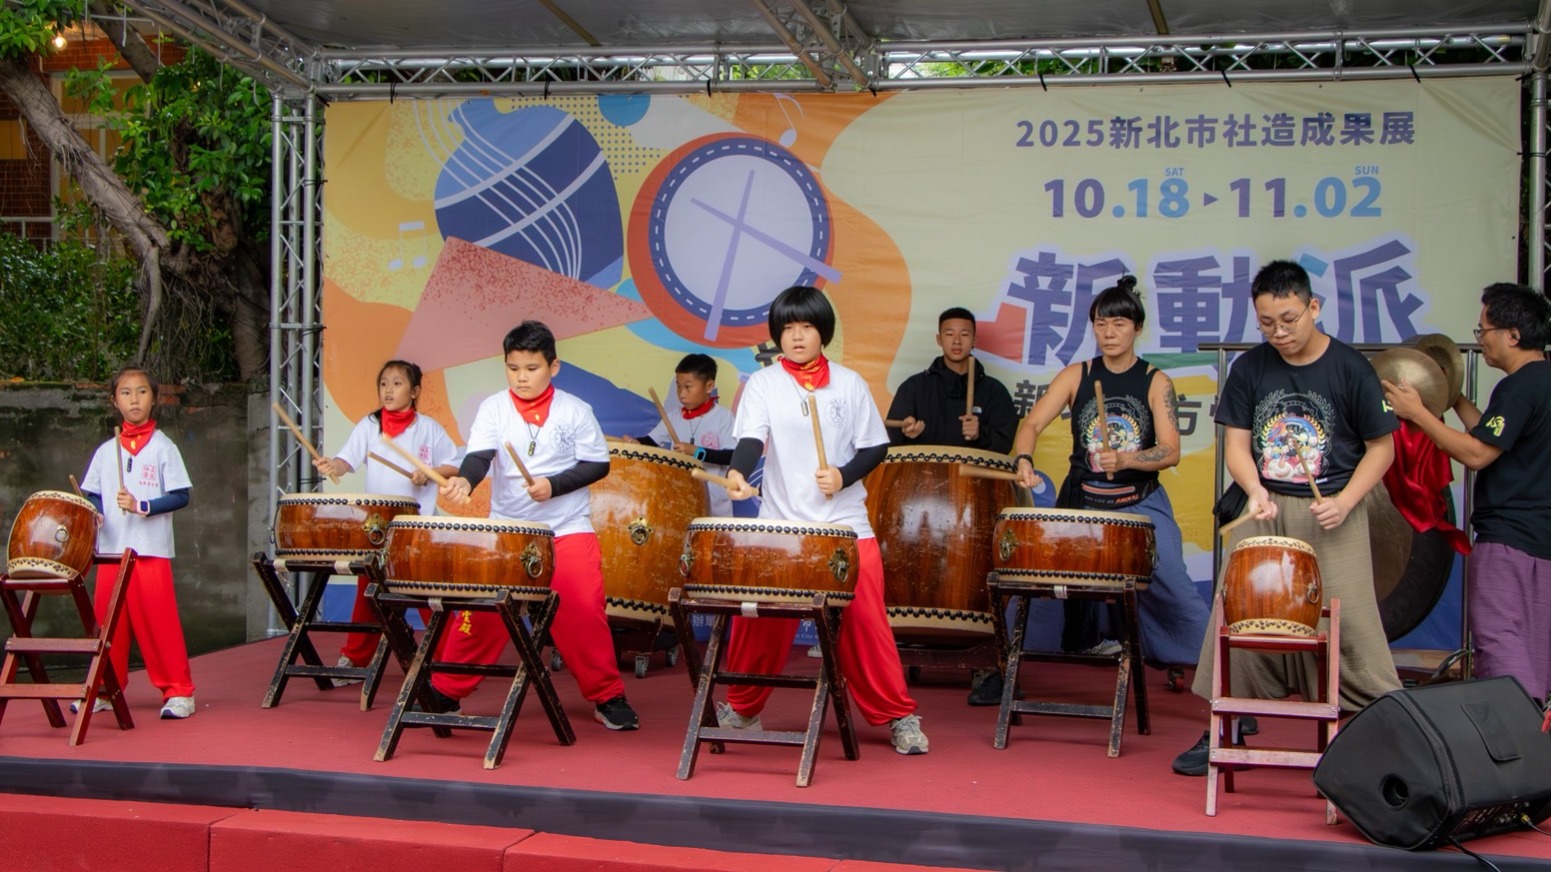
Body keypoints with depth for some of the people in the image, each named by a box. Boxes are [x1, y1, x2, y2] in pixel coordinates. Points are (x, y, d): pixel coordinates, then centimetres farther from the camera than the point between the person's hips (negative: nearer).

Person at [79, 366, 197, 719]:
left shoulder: (163, 447, 0)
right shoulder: (105, 450, 12)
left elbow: (181, 495, -5)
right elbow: (91, 494, 16)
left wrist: (142, 507, -16)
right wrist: (93, 512, -5)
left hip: (152, 551, -4)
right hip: (111, 550, 4)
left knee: (159, 621, -6)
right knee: (108, 622, 7)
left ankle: (178, 691, 2)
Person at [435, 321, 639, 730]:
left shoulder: (574, 411, -2)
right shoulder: (493, 409, 0)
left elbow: (597, 464, 0)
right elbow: (479, 455, -13)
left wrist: (554, 486, -14)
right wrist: (465, 480, -35)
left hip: (568, 529, -1)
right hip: (506, 530, 1)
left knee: (583, 613, -7)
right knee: (483, 611, -1)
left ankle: (608, 697, 8)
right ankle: (445, 691, 14)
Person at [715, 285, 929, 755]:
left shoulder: (849, 384, 6)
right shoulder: (762, 384, 3)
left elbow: (875, 447, 8)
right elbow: (750, 438, -11)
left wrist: (843, 476, -10)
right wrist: (738, 473, -32)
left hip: (847, 526, 0)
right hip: (780, 527, 0)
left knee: (866, 623, -3)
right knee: (761, 623, 2)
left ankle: (899, 717, 7)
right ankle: (740, 709, 23)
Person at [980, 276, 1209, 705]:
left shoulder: (1156, 382, -1)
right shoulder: (1075, 376, 2)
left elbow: (1170, 451, -9)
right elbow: (1032, 423, -8)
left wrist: (1126, 460, -28)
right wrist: (1024, 459, -29)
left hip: (1141, 506, -2)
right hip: (1081, 503, 2)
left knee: (1173, 585, -15)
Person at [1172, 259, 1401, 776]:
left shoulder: (1349, 368, -6)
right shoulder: (1249, 369, 2)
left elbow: (1381, 447, 0)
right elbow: (1236, 443, 3)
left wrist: (1345, 501, -13)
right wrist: (1255, 490, -16)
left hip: (1331, 515, -3)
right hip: (1264, 510, 3)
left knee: (1347, 625, -8)